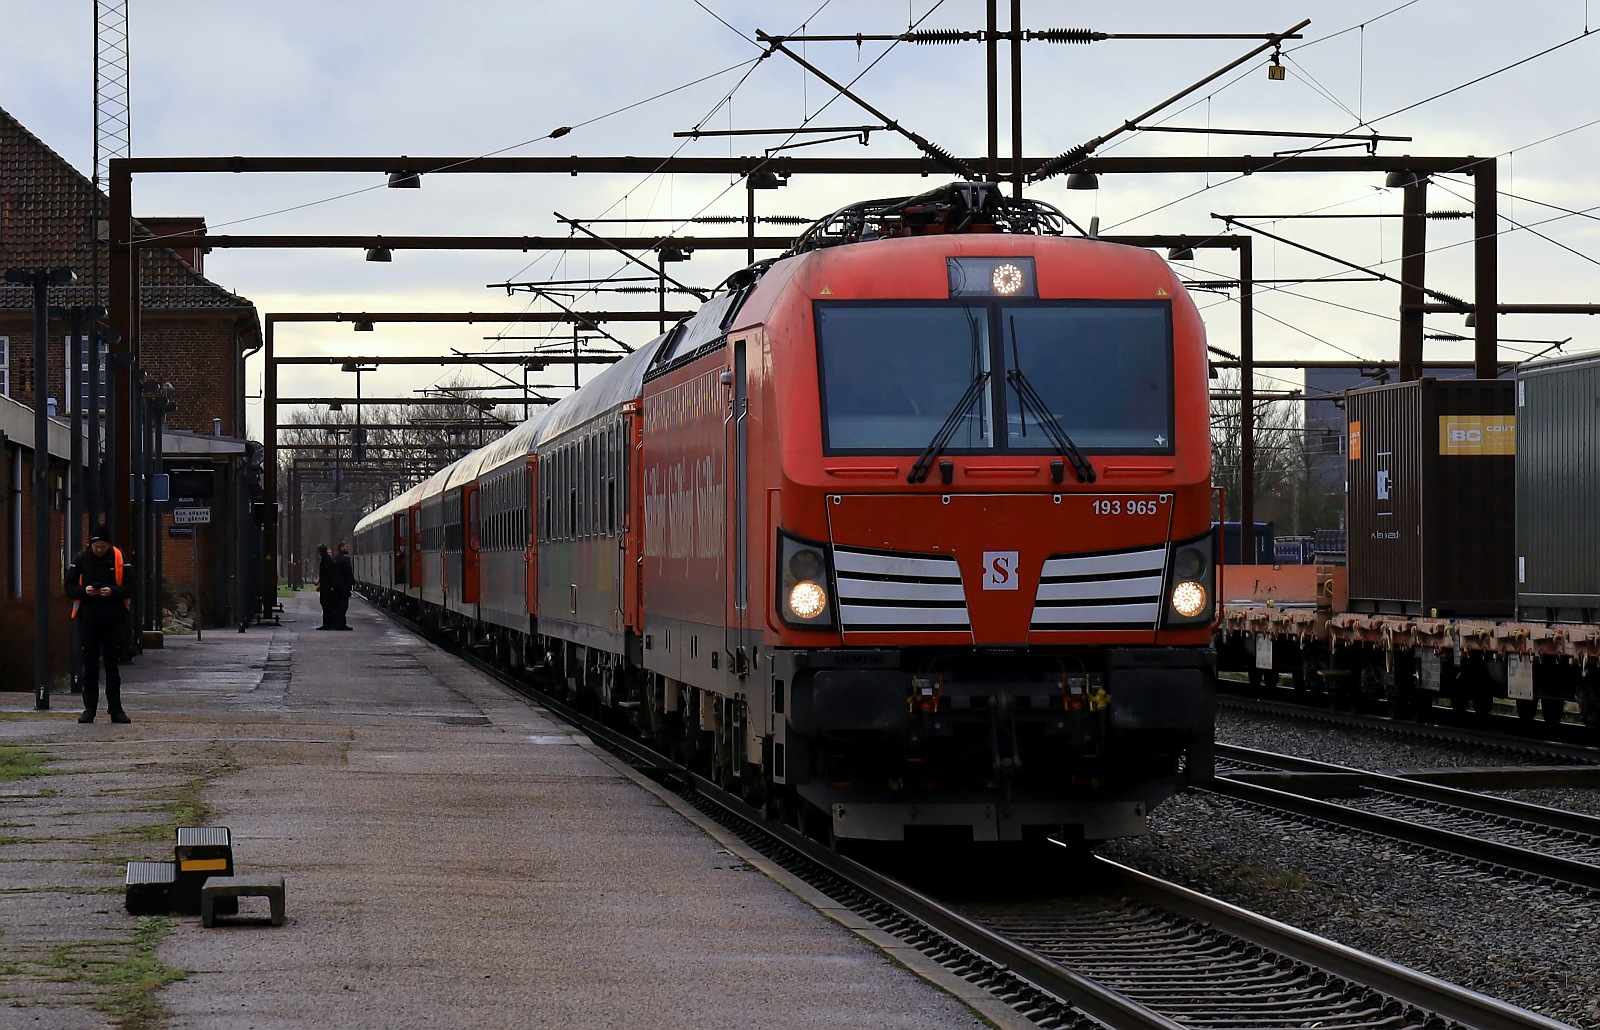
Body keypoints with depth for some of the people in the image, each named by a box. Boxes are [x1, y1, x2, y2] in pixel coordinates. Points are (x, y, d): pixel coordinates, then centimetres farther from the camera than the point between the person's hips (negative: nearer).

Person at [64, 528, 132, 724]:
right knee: (89, 666, 4)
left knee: (112, 665, 3)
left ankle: (116, 709, 6)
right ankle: (89, 709, 9)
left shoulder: (118, 559, 1)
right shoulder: (81, 559, 2)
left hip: (112, 619, -1)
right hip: (87, 618, 1)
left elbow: (129, 587, 2)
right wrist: (84, 590, -15)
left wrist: (113, 591, -17)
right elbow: (69, 587, 5)